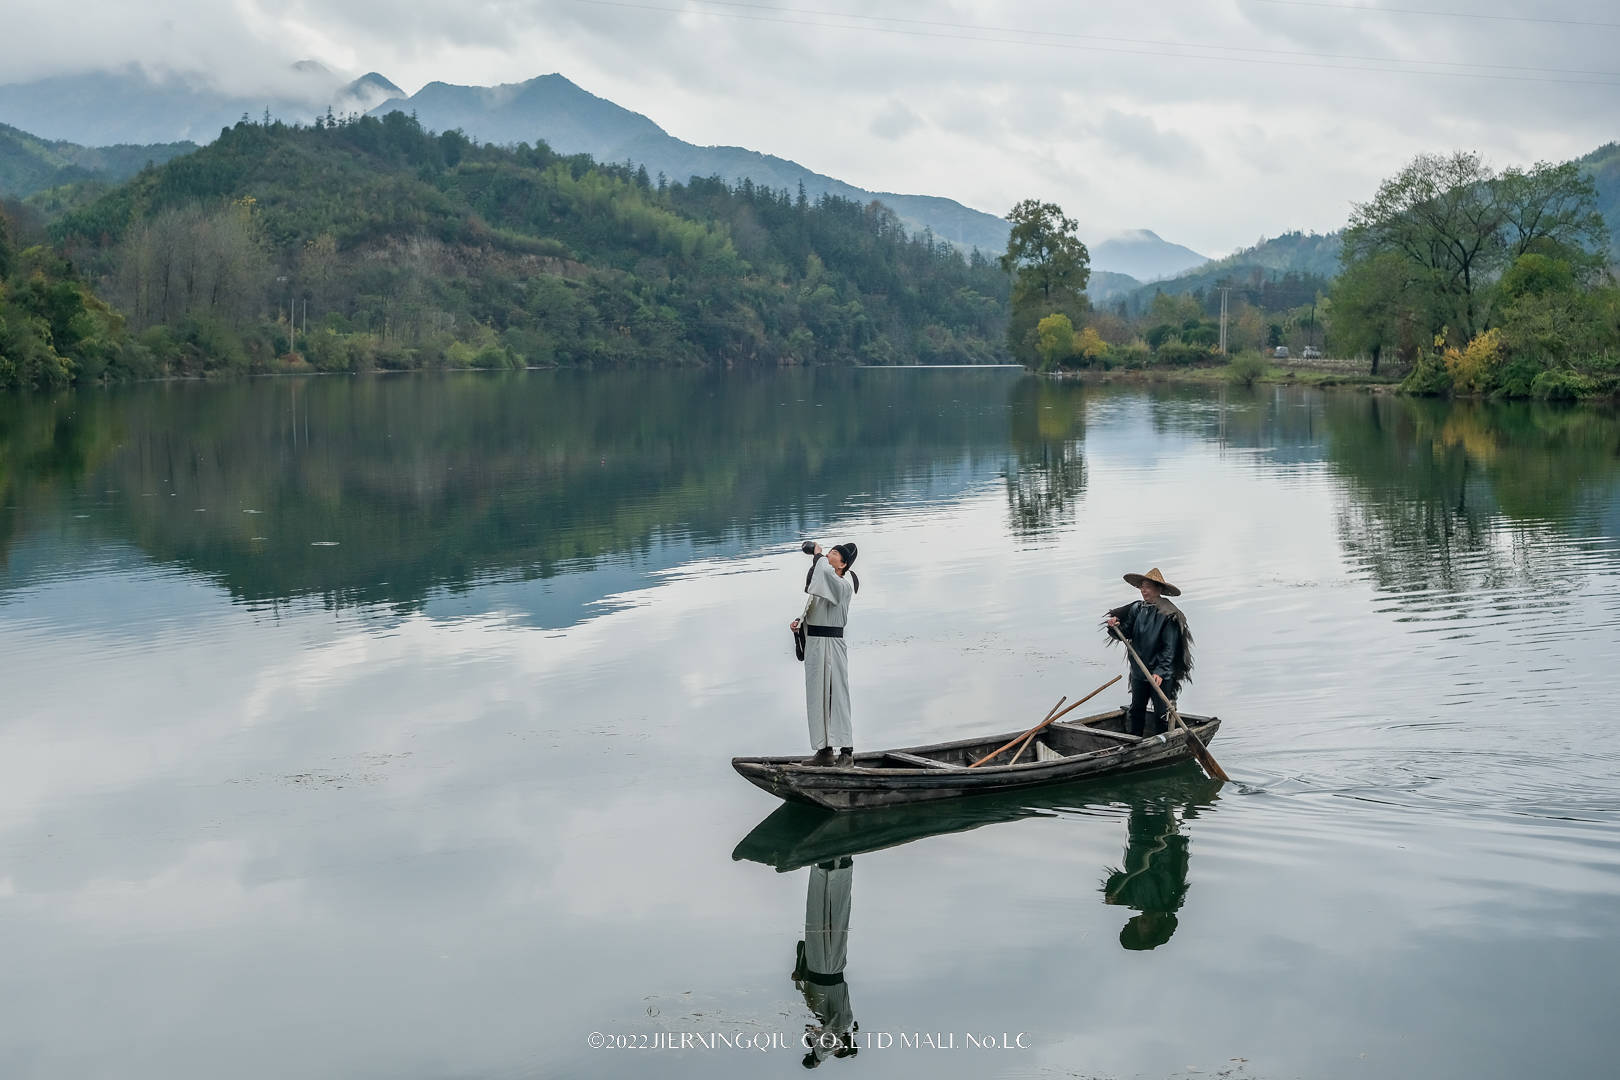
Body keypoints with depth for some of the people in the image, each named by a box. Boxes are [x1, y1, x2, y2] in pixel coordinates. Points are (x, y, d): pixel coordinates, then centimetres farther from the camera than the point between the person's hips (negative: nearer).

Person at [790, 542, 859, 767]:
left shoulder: (844, 586, -11)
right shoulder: (819, 583, 15)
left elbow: (825, 571, -30)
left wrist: (817, 555, -12)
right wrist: (798, 622, 1)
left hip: (831, 644, -9)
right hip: (813, 643, 9)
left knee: (836, 695, -8)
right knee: (817, 697, 9)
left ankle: (846, 751, -7)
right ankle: (825, 751, 13)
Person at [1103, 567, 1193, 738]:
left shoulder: (1169, 615, -14)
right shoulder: (1137, 608, 2)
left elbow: (1169, 648, -16)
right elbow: (1126, 633, 5)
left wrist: (1160, 672, -23)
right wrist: (1116, 627, -18)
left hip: (1161, 674, -6)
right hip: (1139, 671, 6)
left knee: (1160, 714, 4)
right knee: (1136, 710, 17)